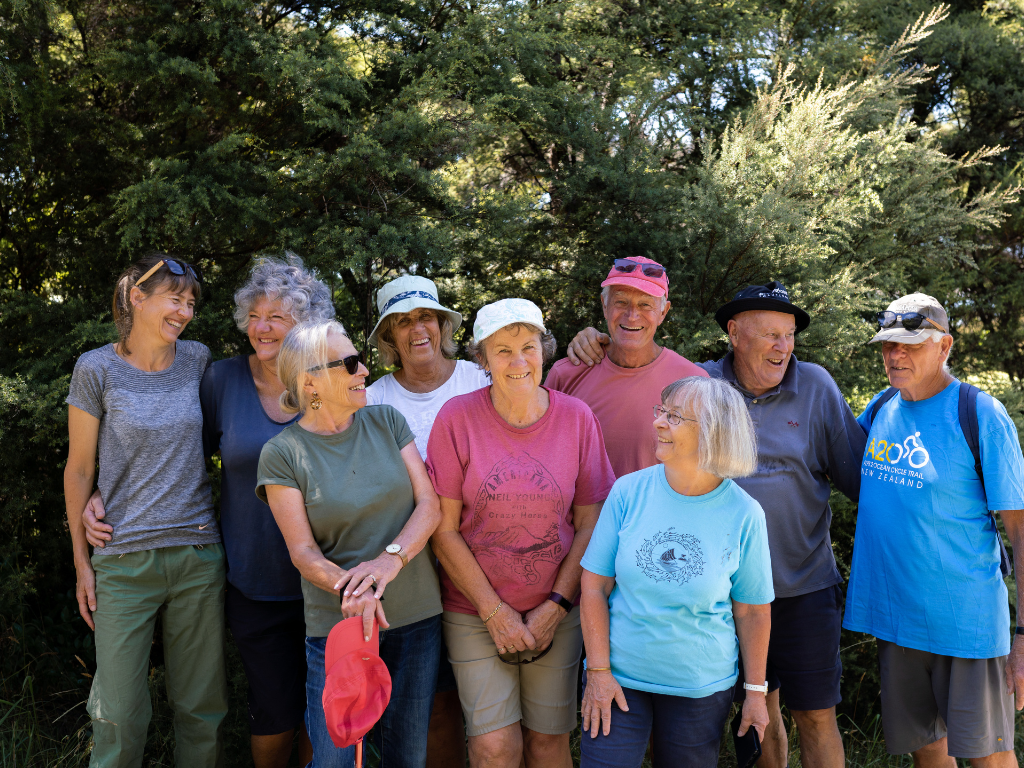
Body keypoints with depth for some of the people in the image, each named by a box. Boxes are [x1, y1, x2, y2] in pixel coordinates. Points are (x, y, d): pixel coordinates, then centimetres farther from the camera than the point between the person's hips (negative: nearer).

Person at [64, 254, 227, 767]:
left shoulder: (197, 359, 5)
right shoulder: (96, 369, -3)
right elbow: (79, 470, 2)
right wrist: (82, 562, 2)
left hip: (198, 555, 3)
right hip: (124, 561, -3)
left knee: (201, 707, 9)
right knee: (120, 716, 1)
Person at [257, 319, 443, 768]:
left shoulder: (387, 422, 4)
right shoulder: (282, 453, -5)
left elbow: (429, 504, -2)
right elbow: (303, 551, -8)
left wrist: (391, 558, -20)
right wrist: (352, 589, -27)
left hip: (416, 616, 3)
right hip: (337, 626, -3)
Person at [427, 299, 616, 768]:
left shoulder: (576, 418, -3)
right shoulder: (457, 417, -8)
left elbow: (589, 527, 1)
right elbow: (444, 530, -7)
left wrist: (555, 608, -6)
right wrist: (494, 611, -9)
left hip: (556, 611, 2)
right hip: (474, 610, -1)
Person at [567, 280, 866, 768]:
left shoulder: (816, 385, -1)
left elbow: (857, 472, 4)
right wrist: (597, 343, -5)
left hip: (805, 585, -1)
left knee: (816, 716, 6)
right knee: (760, 708, 17)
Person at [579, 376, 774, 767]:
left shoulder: (743, 514, -9)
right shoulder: (629, 492, -8)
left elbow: (753, 610, 0)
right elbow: (594, 586, -4)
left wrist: (756, 691, 3)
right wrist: (598, 670, -6)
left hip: (702, 687, 0)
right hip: (620, 678, 0)